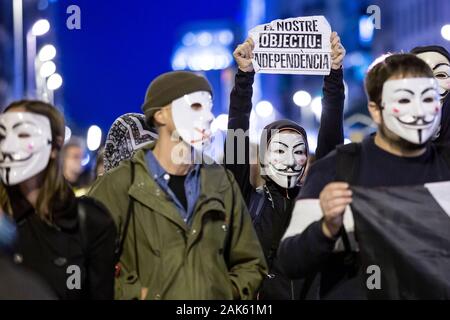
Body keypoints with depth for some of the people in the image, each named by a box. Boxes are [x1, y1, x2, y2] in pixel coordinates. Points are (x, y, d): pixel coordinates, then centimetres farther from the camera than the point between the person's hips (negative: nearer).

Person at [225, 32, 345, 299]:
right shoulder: (248, 201, 4)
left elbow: (331, 137, 1)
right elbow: (236, 142, -6)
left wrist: (335, 74, -6)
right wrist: (245, 76, -13)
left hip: (315, 292, 2)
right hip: (258, 295, -1)